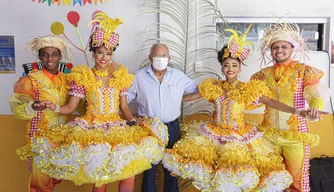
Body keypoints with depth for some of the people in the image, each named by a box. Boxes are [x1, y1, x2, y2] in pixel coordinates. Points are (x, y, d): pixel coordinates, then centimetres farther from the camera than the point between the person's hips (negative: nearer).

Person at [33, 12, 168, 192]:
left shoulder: (120, 76, 6)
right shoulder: (82, 77, -1)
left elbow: (124, 107, 8)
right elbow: (70, 107, -2)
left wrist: (134, 124, -6)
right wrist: (54, 107, -21)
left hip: (116, 127, 2)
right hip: (92, 129, -2)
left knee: (129, 173, -9)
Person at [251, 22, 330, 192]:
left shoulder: (304, 71, -5)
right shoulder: (264, 74, 5)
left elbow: (316, 98, -12)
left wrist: (315, 110, -31)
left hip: (295, 133, -3)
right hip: (269, 133, 4)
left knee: (296, 177, 6)